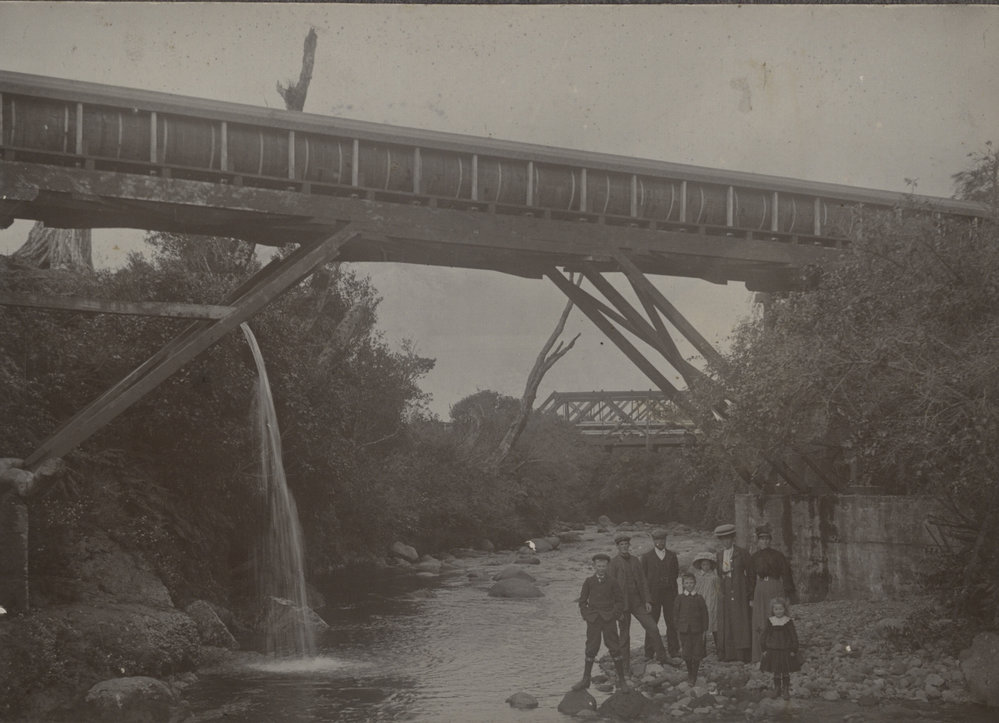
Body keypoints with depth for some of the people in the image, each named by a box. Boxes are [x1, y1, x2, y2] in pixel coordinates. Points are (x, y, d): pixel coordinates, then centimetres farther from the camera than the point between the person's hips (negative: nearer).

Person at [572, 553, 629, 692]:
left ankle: (622, 680, 3)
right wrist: (586, 615, 1)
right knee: (591, 650, 3)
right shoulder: (589, 581, 4)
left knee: (614, 649, -3)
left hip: (609, 619, -1)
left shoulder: (612, 581, 1)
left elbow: (620, 600, 7)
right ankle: (585, 680, 12)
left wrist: (615, 615, -2)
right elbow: (582, 601, 11)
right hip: (593, 620, 1)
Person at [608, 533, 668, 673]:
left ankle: (661, 657, 10)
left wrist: (647, 601, 2)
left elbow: (642, 581, 10)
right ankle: (626, 666, 15)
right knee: (624, 636, 4)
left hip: (637, 602, 4)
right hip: (622, 603, -4)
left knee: (653, 628, -3)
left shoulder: (635, 560, 7)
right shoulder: (613, 563, -9)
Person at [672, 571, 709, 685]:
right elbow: (675, 613, 6)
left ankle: (694, 674, 13)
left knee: (697, 654, 0)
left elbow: (704, 614, 5)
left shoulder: (699, 598, 2)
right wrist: (678, 627, 0)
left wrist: (705, 630, 2)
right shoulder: (679, 598, 3)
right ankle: (689, 673, 20)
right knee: (687, 653, 3)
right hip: (684, 629, 0)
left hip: (697, 629, 0)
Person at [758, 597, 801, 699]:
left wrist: (793, 650, -5)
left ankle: (786, 690, 13)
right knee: (776, 673, 9)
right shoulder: (770, 621, 0)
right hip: (773, 651, 2)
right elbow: (764, 636, 5)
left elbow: (794, 637, -2)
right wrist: (764, 649, 2)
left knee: (786, 672, 4)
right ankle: (777, 690, 21)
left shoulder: (788, 622, -5)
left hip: (786, 651, -2)